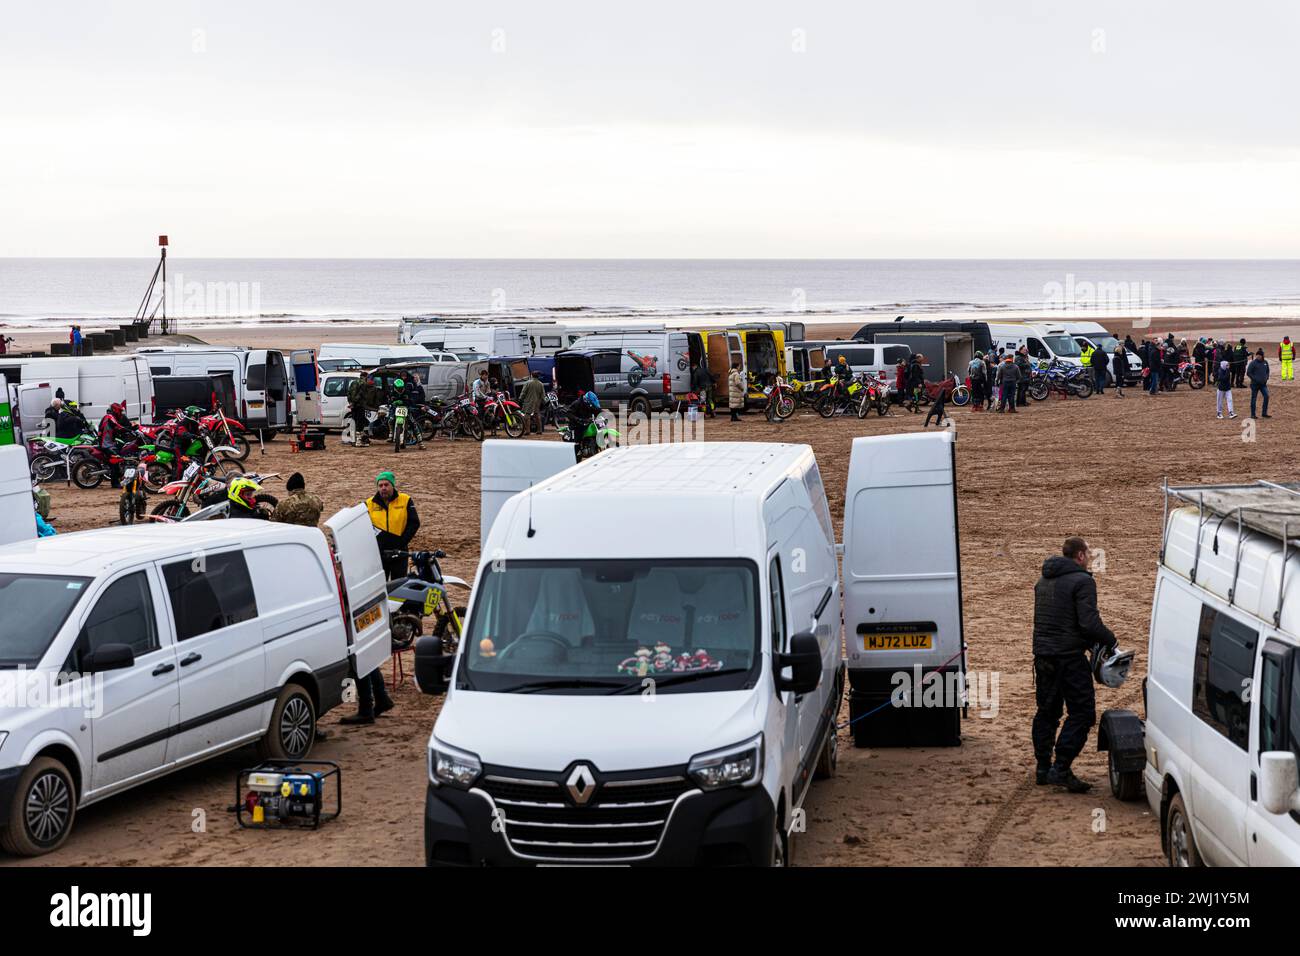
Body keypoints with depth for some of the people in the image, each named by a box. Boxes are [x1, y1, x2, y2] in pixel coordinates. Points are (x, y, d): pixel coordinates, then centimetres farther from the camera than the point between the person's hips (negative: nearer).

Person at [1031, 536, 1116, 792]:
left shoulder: (1044, 581, 17)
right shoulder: (1082, 581, -11)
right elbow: (1089, 622, -20)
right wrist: (1110, 640, -3)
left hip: (1042, 654, 9)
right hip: (1069, 656, -9)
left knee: (1046, 712, 16)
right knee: (1081, 713, -5)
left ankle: (1043, 768, 19)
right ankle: (1061, 769, -12)